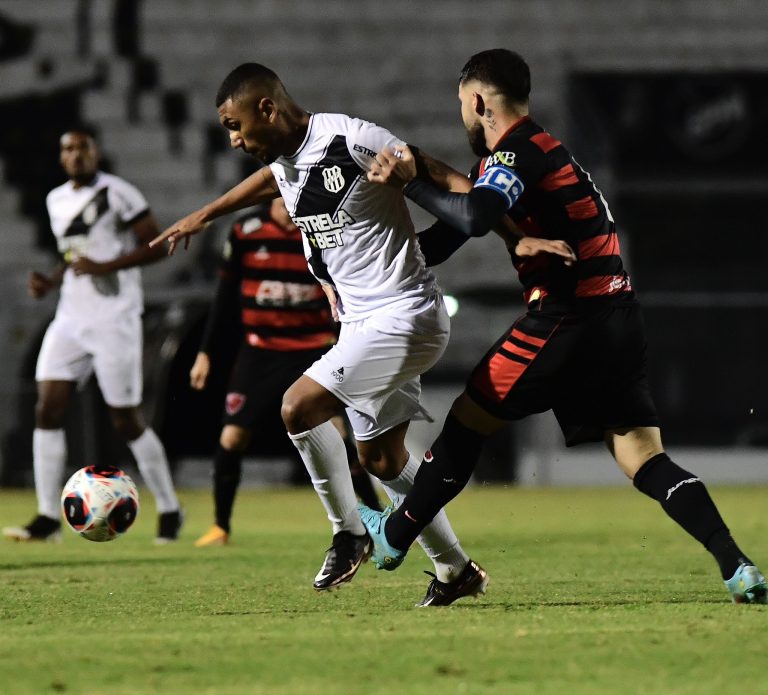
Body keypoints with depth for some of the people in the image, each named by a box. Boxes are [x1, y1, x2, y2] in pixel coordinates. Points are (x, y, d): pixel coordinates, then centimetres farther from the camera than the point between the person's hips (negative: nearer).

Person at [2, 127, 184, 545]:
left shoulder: (117, 194, -8)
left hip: (113, 319, -7)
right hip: (70, 319, 7)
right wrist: (51, 282, 7)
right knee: (48, 410, -6)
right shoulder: (57, 200, 14)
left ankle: (169, 510, 13)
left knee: (127, 420, -3)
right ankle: (48, 518, -4)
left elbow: (156, 246, -10)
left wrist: (105, 267, -20)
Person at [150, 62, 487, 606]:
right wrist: (204, 215, 40)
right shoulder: (284, 161, 5)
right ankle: (458, 571, 26)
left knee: (299, 407, -19)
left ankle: (349, 534, -2)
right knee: (380, 455, 13)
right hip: (362, 323, 9)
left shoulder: (354, 141, -20)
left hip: (404, 315, -9)